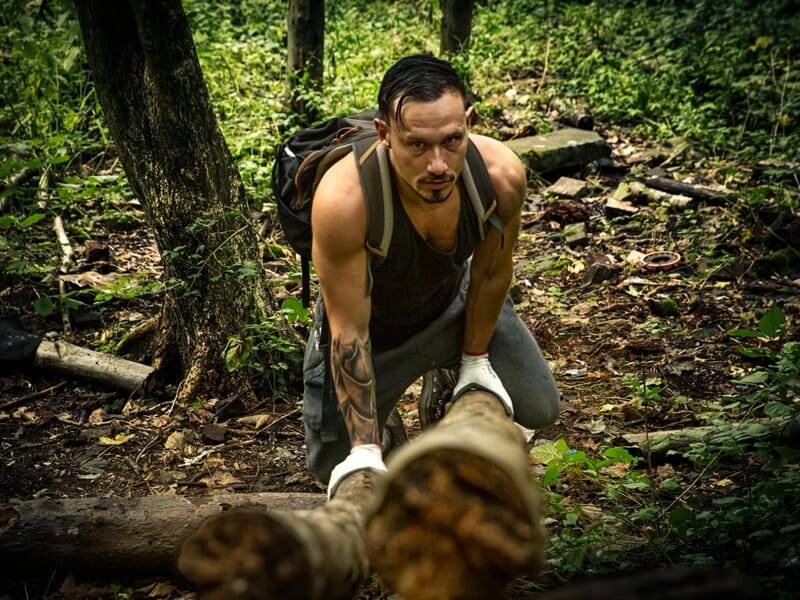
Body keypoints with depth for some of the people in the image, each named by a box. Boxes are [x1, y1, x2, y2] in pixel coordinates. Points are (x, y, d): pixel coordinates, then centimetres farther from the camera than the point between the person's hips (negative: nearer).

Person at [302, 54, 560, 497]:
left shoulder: (501, 175, -32)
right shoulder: (343, 201, -42)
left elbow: (491, 273, -11)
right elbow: (350, 330, -32)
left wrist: (475, 360, 1)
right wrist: (365, 450, -30)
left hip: (455, 302, 3)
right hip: (369, 320, -2)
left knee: (539, 410, 7)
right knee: (333, 466, 0)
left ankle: (452, 376, 35)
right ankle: (379, 436, 33)